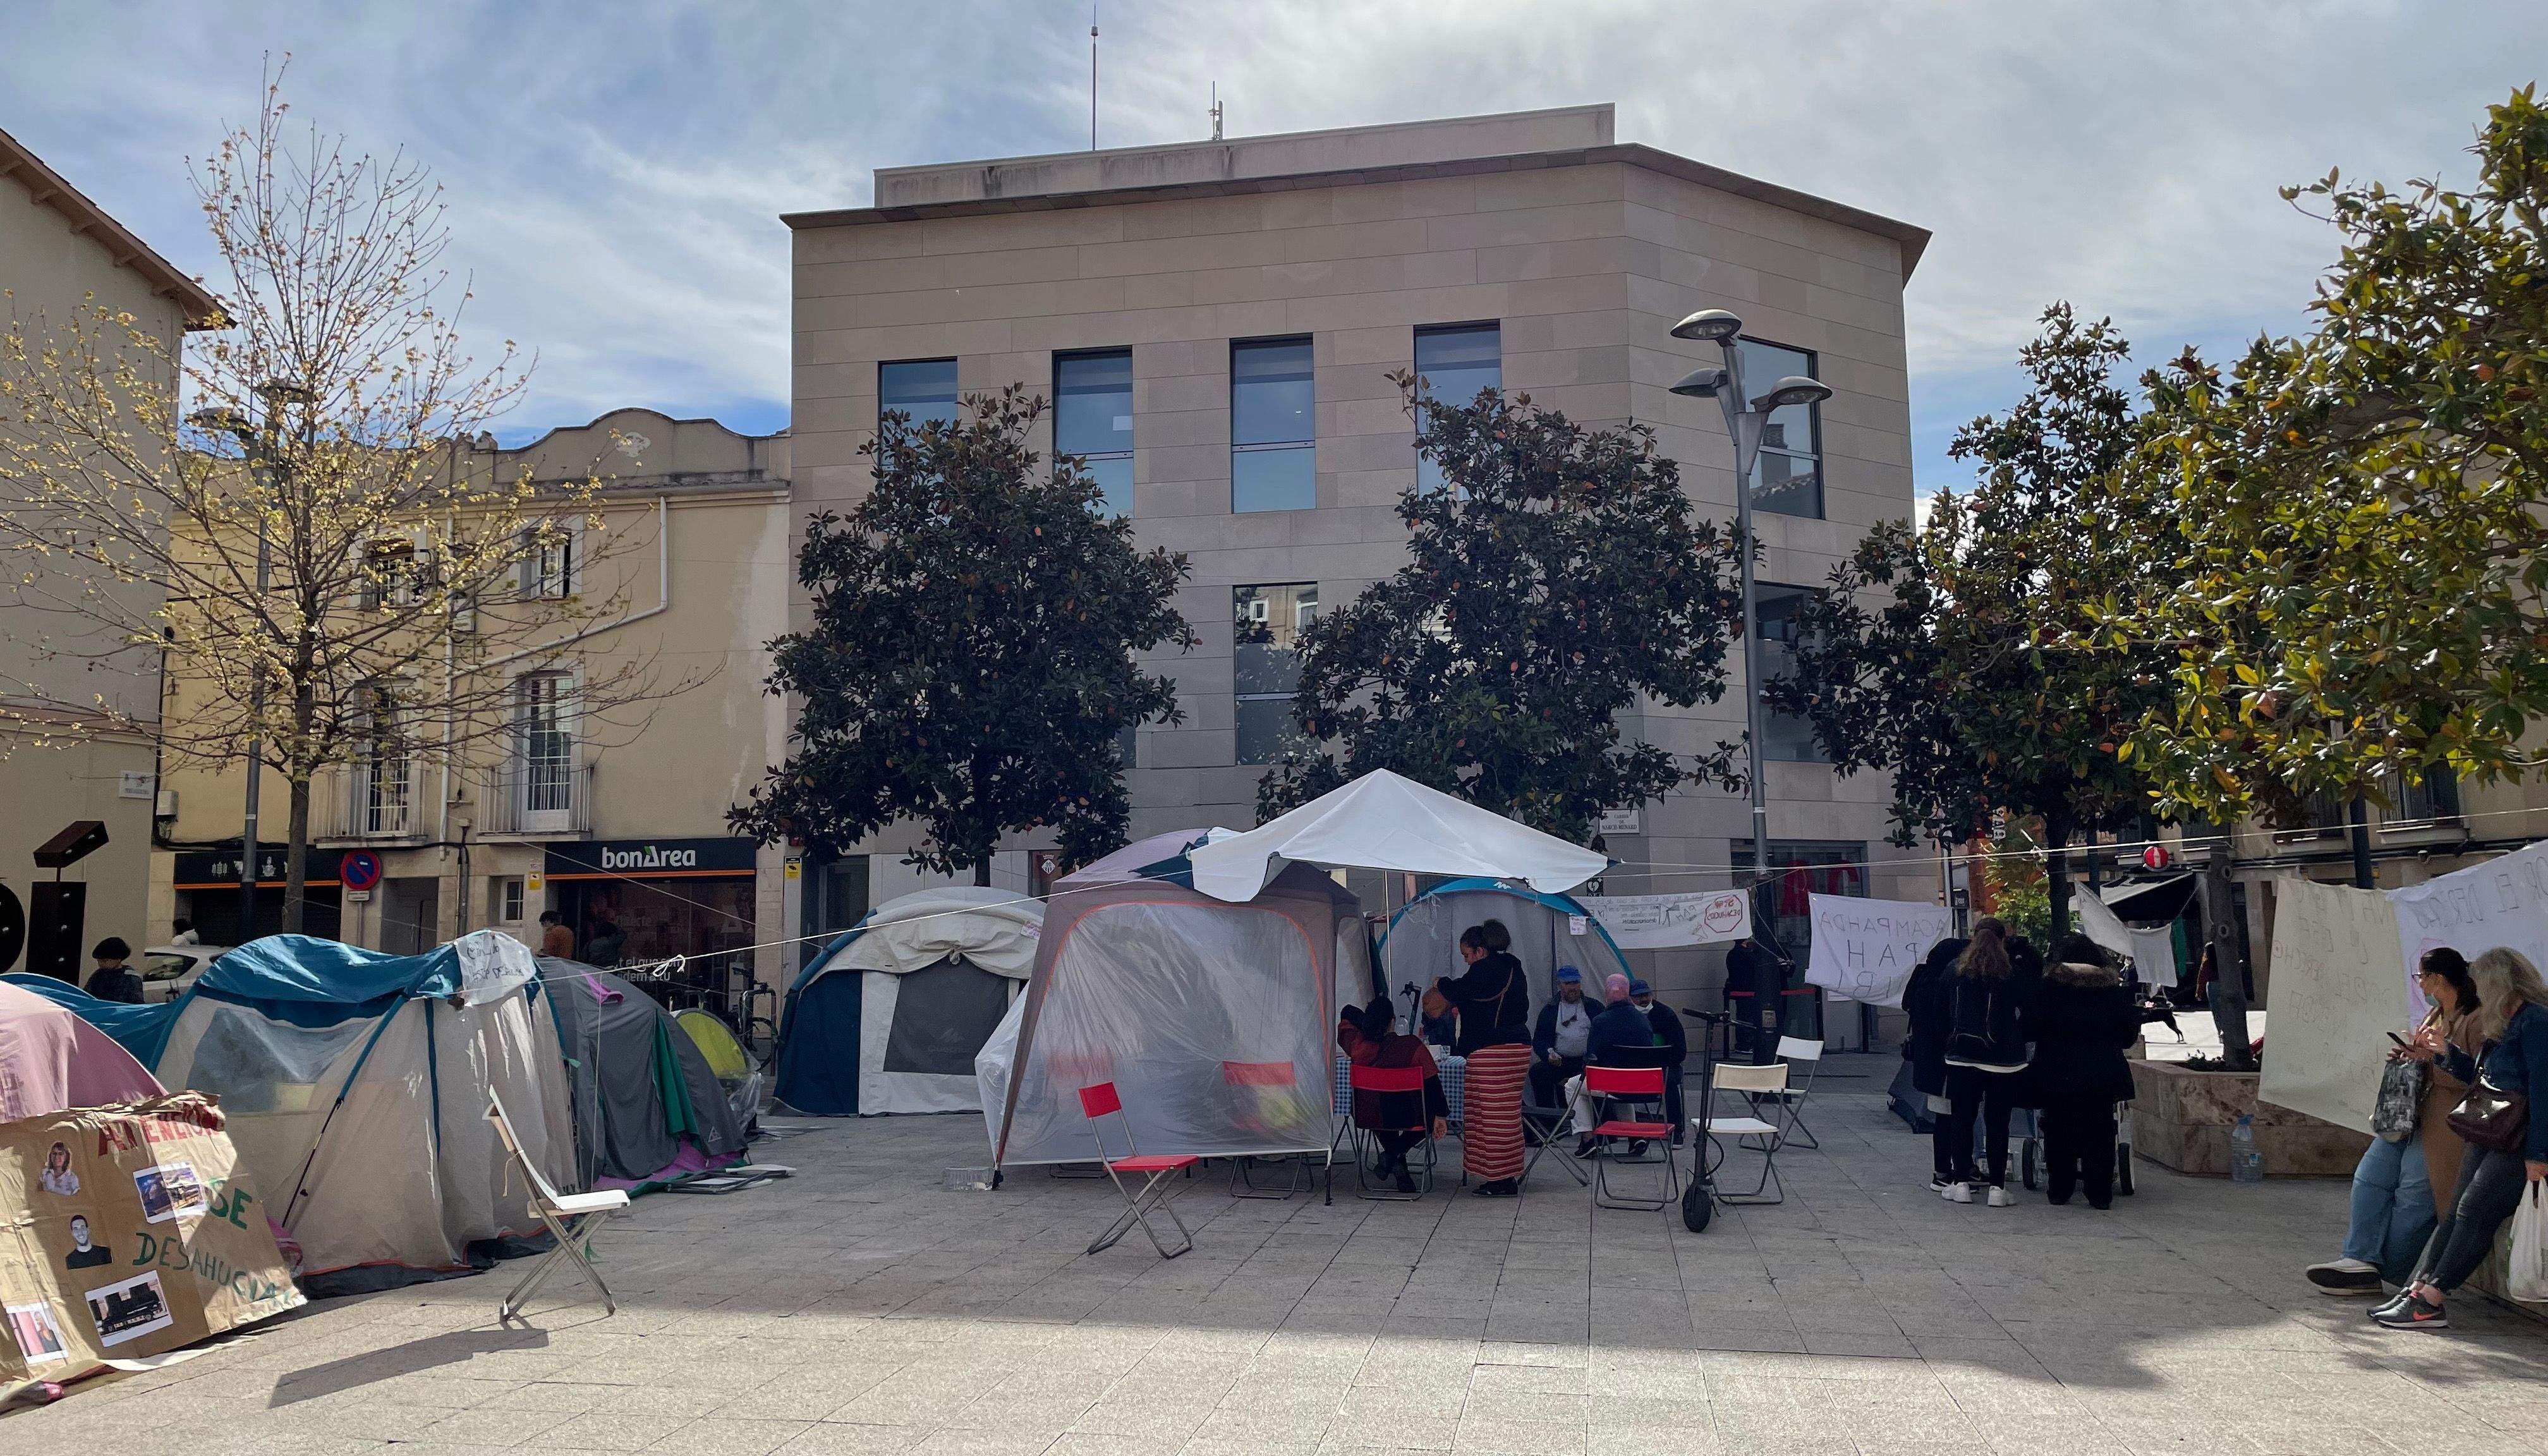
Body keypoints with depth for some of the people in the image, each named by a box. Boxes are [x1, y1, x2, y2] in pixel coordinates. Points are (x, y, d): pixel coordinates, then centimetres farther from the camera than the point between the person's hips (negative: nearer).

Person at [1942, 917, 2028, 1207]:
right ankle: (1997, 1188, 3)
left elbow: (1945, 1012, 8)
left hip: (1962, 1056, 1)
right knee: (1997, 1123, 4)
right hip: (2001, 1061, -1)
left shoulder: (1956, 971, 2)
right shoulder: (2012, 974, -4)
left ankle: (1961, 1182, 6)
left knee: (1961, 1120, 8)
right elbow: (2025, 1016, 3)